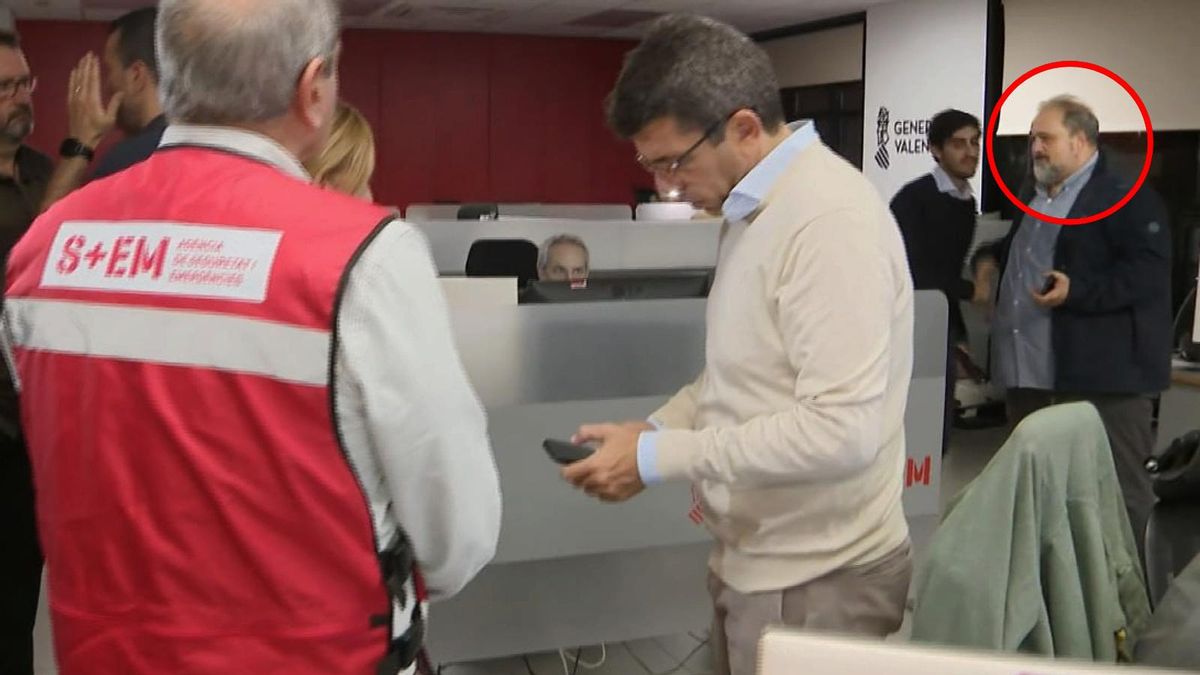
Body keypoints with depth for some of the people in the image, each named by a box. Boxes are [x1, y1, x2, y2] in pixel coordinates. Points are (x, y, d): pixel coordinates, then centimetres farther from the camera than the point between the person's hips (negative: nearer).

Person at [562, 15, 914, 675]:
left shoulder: (830, 221, -22)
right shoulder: (752, 209, 8)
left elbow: (843, 430, -27)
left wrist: (660, 458, -22)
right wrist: (651, 430, 2)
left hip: (814, 580, -8)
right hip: (756, 560, 9)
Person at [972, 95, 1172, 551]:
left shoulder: (1128, 199, -7)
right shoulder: (1028, 200, 20)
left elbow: (1150, 271, -17)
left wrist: (1078, 291, -24)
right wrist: (989, 258, 18)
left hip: (1100, 378, -8)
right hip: (1028, 373, 9)